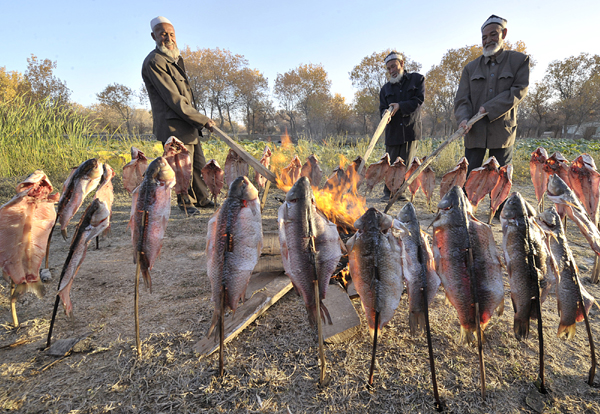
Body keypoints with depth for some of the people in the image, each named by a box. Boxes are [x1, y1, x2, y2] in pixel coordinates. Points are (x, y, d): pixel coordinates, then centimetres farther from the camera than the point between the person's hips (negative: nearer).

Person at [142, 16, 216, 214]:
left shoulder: (175, 58, 19)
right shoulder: (154, 62, -12)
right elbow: (174, 99, -19)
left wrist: (198, 120, 16)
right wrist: (202, 120, -17)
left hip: (189, 124, 9)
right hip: (174, 126, -9)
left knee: (199, 164, 14)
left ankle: (202, 198, 30)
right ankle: (186, 203, 18)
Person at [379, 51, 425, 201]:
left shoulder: (417, 79, 10)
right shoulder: (386, 88, 16)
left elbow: (418, 100, -2)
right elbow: (382, 108, 8)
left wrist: (400, 106, -16)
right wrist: (386, 114, -16)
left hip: (411, 128, -1)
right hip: (392, 131, 2)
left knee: (406, 163, 0)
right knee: (390, 164, -1)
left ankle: (399, 192, 9)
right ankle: (388, 192, 9)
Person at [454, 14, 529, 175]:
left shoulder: (520, 60, 9)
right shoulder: (471, 68, 13)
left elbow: (519, 91, -3)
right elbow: (461, 99, 4)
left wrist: (489, 108, -13)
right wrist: (464, 118, -16)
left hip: (503, 131, -1)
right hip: (475, 132, 1)